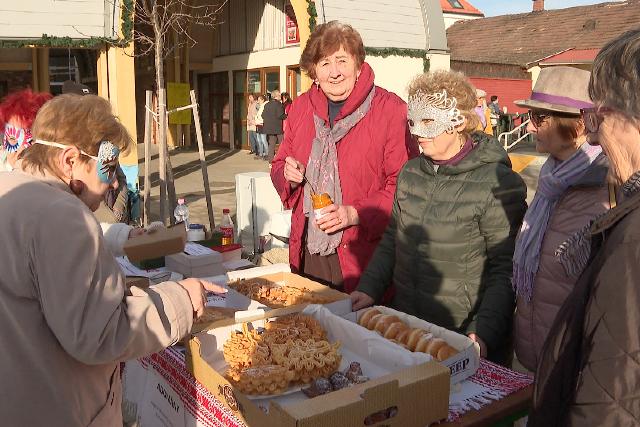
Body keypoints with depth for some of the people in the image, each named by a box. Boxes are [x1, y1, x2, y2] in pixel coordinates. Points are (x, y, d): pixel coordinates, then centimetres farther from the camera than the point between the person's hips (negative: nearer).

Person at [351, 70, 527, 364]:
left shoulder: (498, 184, -15)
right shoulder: (411, 173, 5)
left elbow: (505, 271, -15)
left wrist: (483, 334, -24)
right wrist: (369, 289, 0)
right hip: (404, 326, 6)